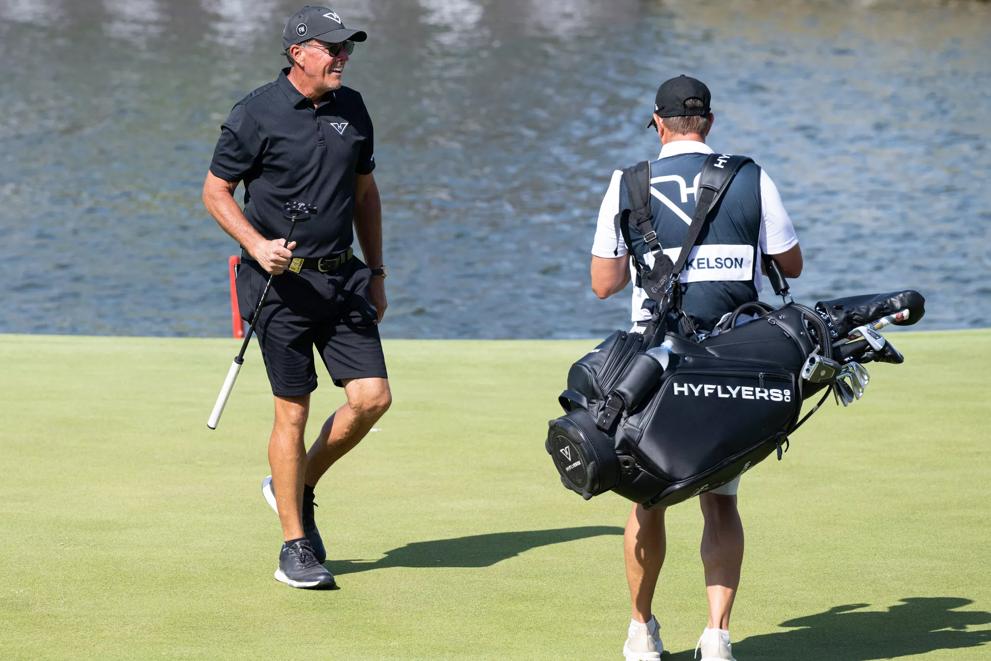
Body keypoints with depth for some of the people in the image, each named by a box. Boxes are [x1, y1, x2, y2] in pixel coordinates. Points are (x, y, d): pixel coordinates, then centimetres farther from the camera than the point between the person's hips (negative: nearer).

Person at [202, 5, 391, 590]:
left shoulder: (351, 109, 10)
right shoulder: (257, 114, -7)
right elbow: (216, 191, -1)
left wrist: (375, 271, 18)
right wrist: (257, 245, -16)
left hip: (341, 278, 5)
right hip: (281, 281, -5)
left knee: (373, 397, -4)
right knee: (294, 410, -3)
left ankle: (298, 488, 21)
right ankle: (296, 547, 6)